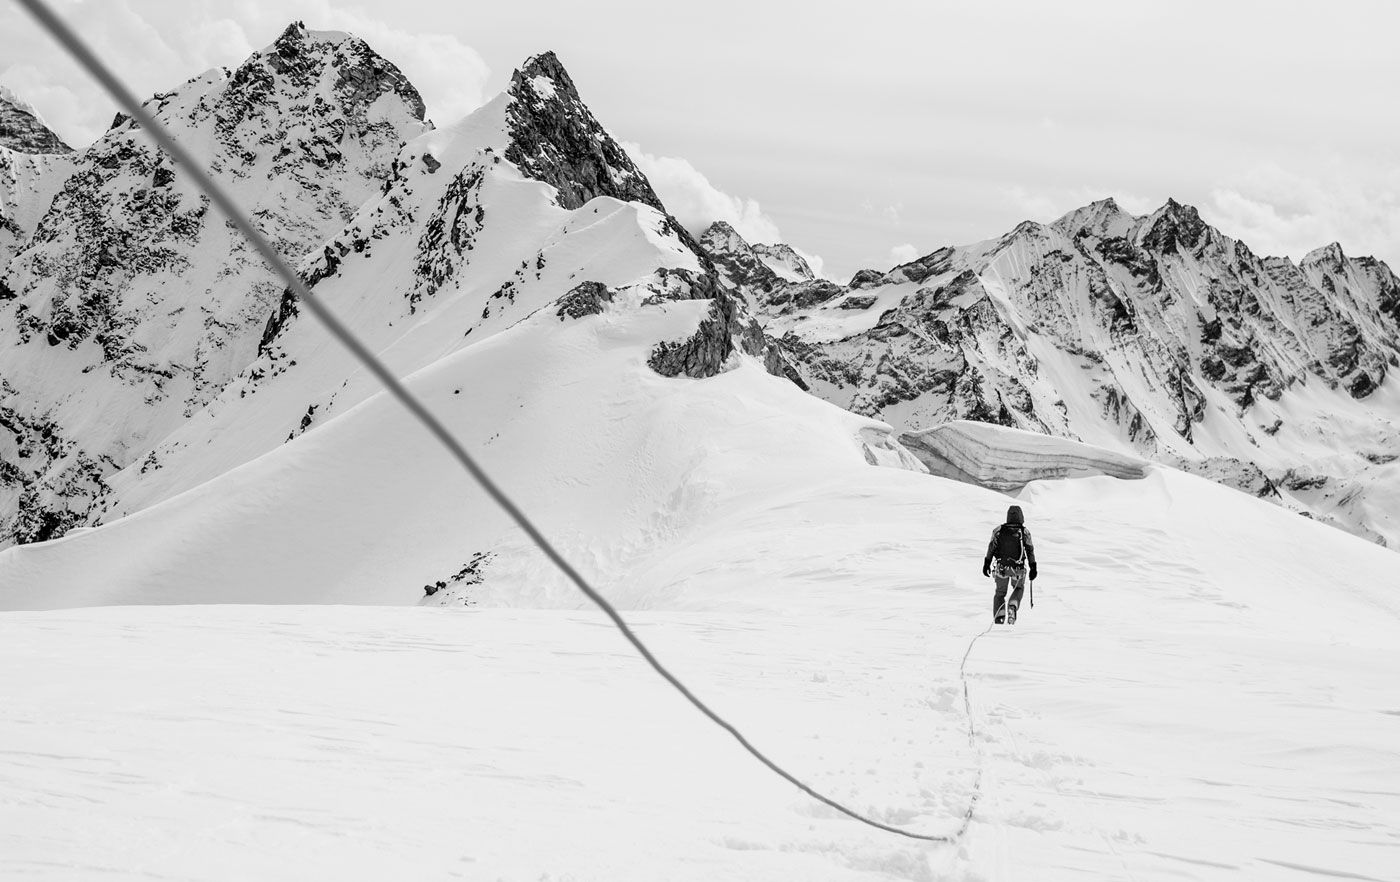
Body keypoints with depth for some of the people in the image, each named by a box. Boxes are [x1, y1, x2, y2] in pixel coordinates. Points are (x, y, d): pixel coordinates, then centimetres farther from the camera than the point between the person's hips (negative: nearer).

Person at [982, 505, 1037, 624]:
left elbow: (991, 547, -2)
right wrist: (1033, 568, 1)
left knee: (1000, 592, 16)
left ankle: (998, 617, -1)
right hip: (1018, 569, -1)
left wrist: (987, 563, 2)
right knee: (1019, 588, 25)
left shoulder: (999, 530, 1)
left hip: (1001, 567, 1)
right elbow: (1030, 550, -3)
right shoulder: (1024, 532, -2)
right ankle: (1012, 607, -3)